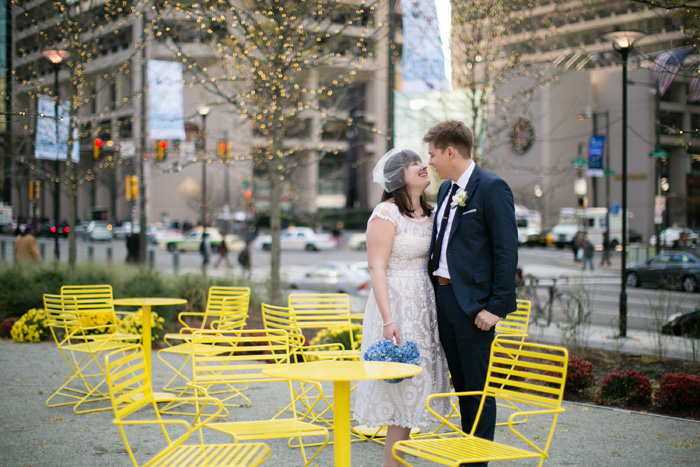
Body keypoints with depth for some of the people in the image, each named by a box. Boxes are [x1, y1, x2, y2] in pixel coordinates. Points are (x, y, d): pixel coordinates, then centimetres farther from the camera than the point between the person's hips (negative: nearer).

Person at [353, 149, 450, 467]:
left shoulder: (427, 213, 12)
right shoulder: (386, 213, -11)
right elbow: (376, 268, -17)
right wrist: (388, 319, -23)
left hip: (423, 305, 8)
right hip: (397, 304, -8)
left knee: (414, 382, 10)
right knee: (401, 384, -4)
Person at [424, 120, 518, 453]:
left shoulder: (492, 188, -11)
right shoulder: (446, 189, 15)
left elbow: (507, 251, -14)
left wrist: (496, 306, -18)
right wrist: (436, 292, 12)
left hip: (472, 303, -8)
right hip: (443, 297, 8)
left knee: (478, 388, -1)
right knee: (461, 385, 16)